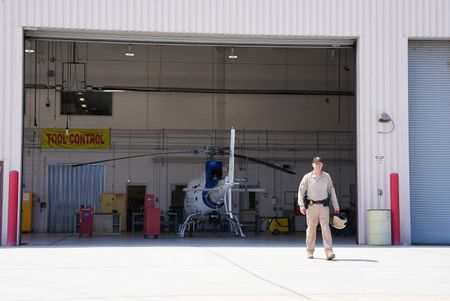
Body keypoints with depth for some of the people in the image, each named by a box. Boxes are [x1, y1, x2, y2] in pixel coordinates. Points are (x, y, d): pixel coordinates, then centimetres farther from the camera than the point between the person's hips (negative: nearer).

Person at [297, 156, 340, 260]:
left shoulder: (326, 177, 8)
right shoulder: (307, 177, 2)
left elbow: (332, 191, 12)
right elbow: (301, 191, 3)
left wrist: (336, 206, 10)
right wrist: (301, 205, -9)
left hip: (324, 206, 0)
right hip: (311, 206, 0)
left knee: (325, 227, -10)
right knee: (311, 228, 5)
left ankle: (329, 252, -15)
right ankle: (310, 251, 17)